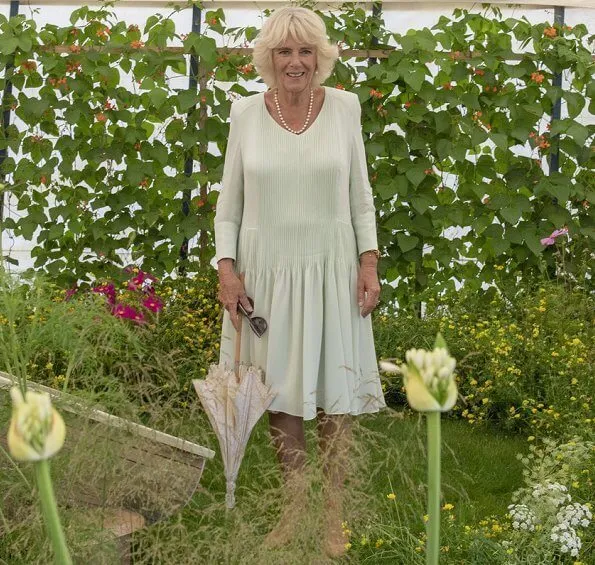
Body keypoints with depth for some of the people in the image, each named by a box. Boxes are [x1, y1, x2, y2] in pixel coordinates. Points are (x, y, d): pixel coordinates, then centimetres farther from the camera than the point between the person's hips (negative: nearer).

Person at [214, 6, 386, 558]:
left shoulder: (344, 107, -1)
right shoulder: (246, 113, -1)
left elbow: (360, 195, 5)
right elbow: (230, 201, 4)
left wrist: (369, 263, -3)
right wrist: (226, 267, -6)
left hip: (330, 269, 0)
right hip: (266, 270, 1)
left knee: (335, 391, 5)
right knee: (279, 392, 8)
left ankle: (333, 511, 19)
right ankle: (293, 504, 24)